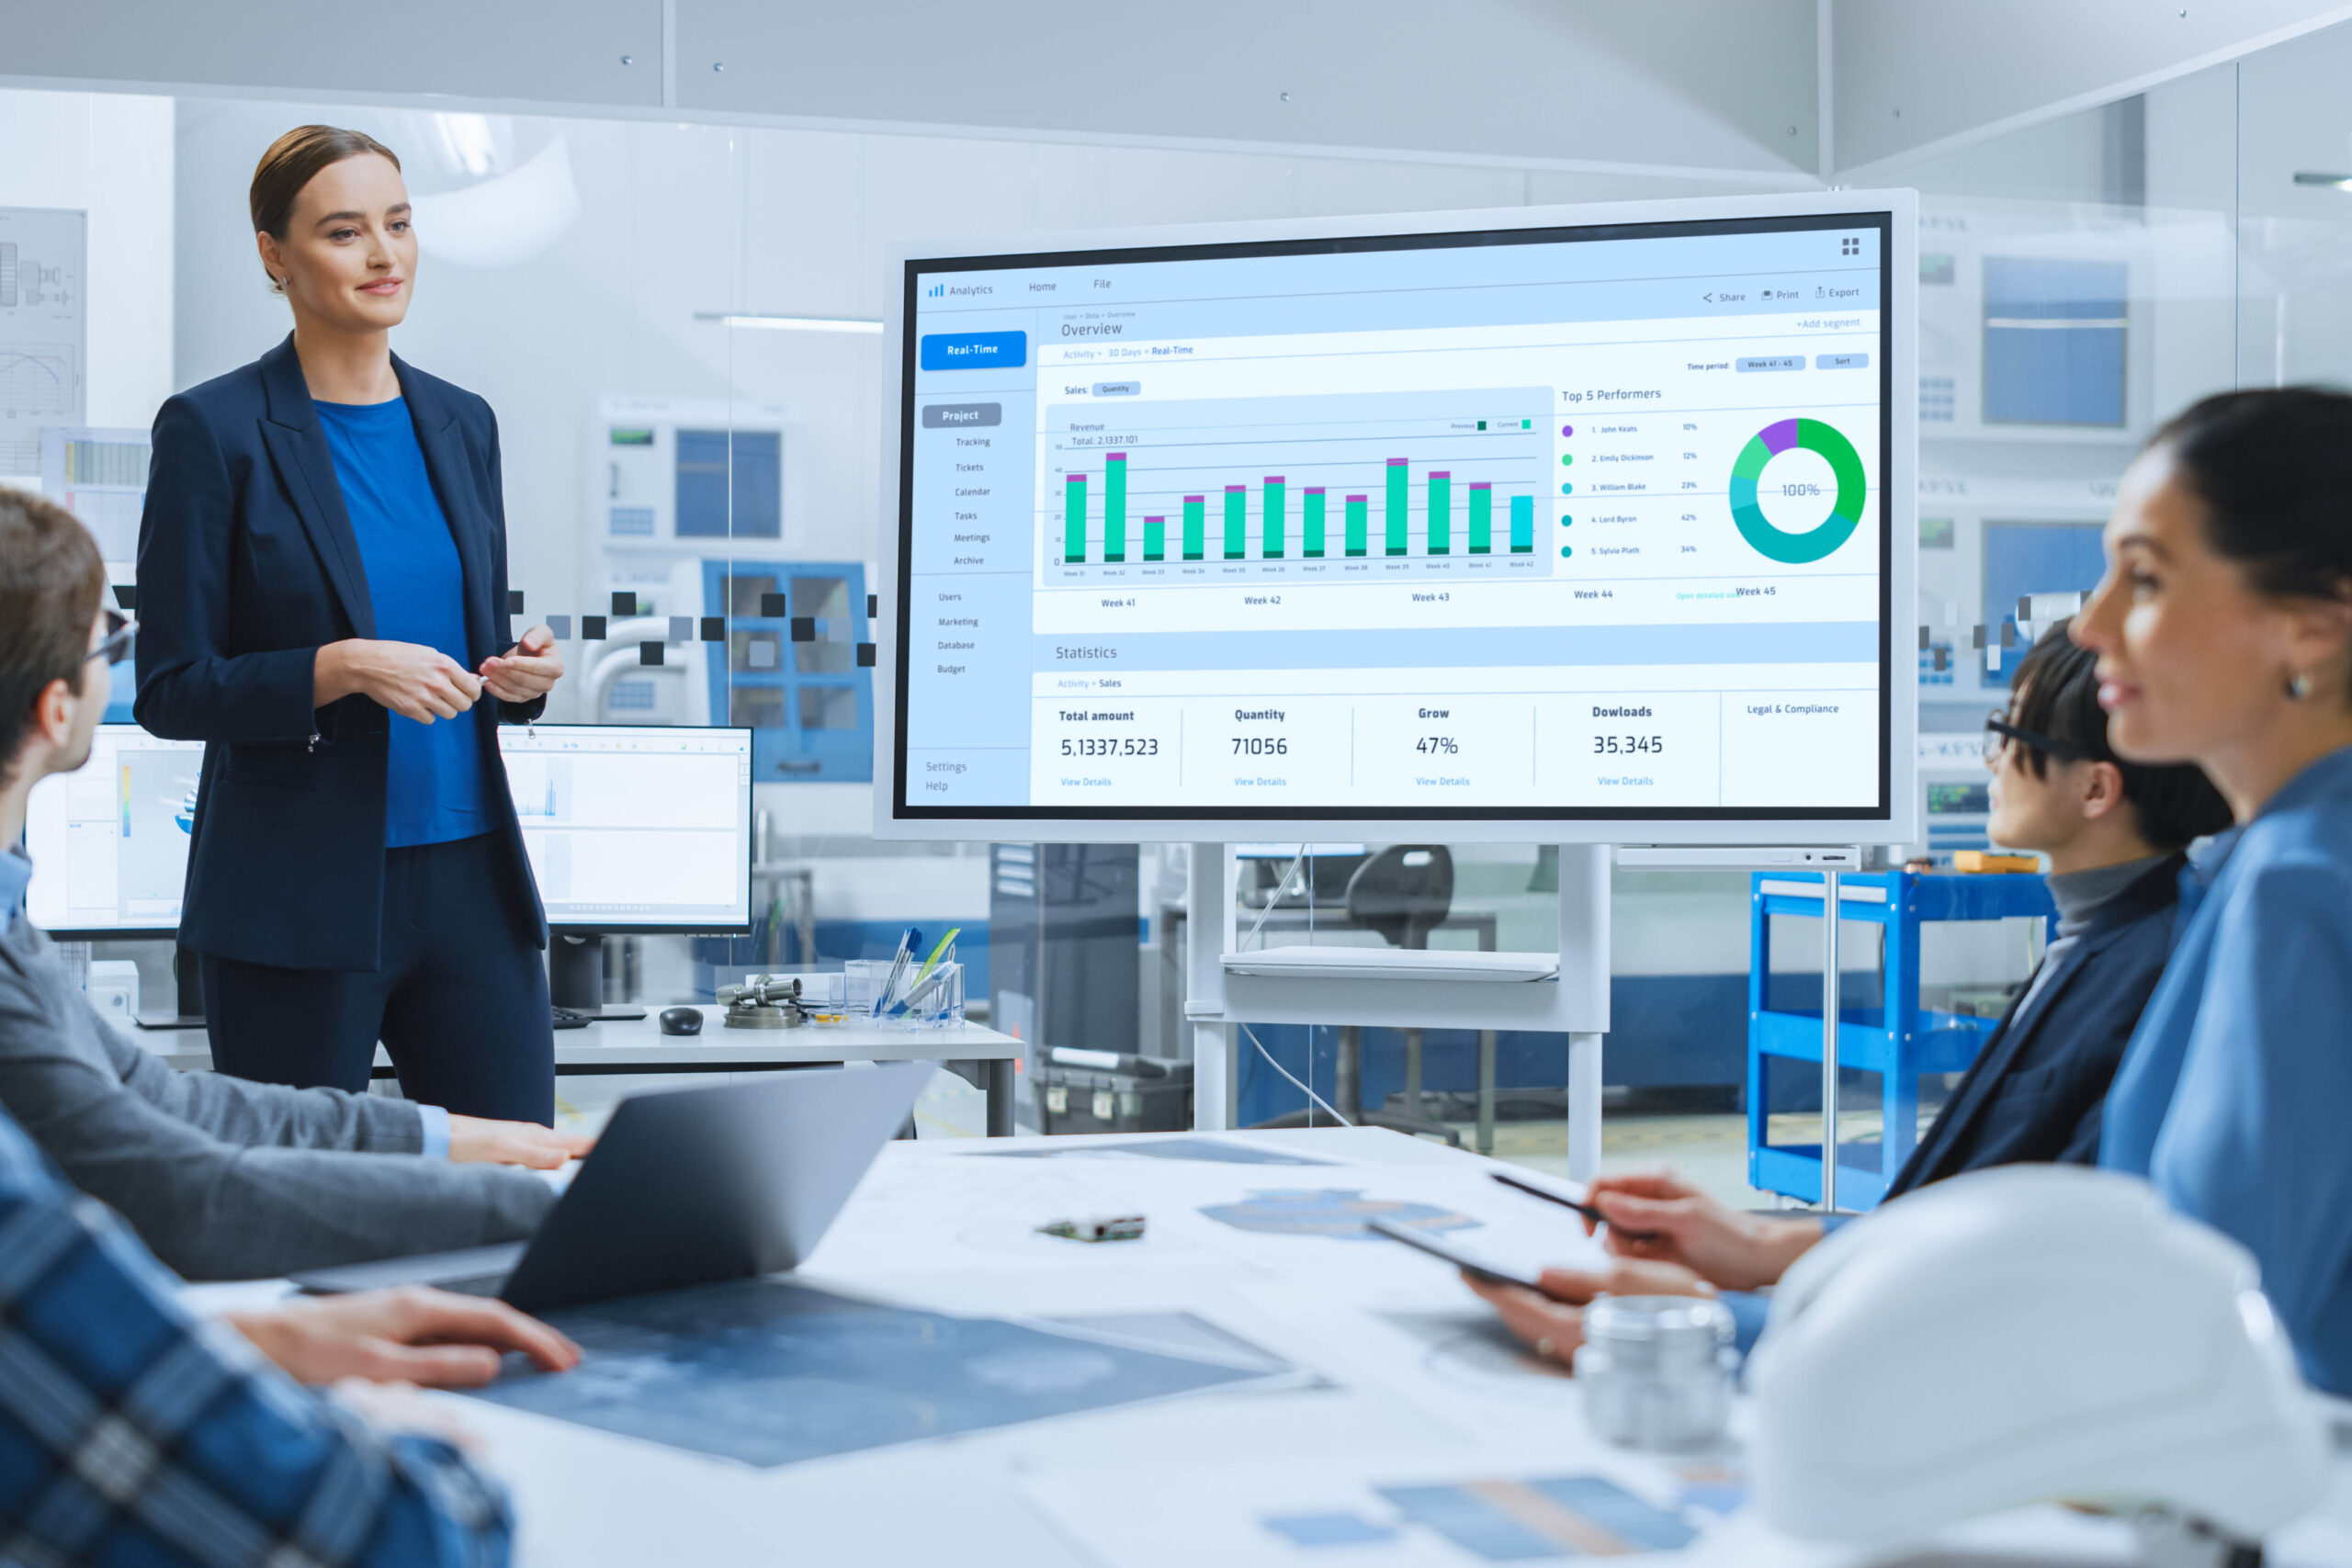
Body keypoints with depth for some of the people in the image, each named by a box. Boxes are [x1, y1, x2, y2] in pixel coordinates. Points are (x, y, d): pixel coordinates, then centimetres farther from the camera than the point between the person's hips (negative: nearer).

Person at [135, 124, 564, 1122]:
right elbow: (170, 690, -6)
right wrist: (344, 667, -19)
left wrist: (522, 673, -3)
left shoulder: (462, 424, 12)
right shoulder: (214, 430, -5)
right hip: (296, 904, -4)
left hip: (472, 880, 5)